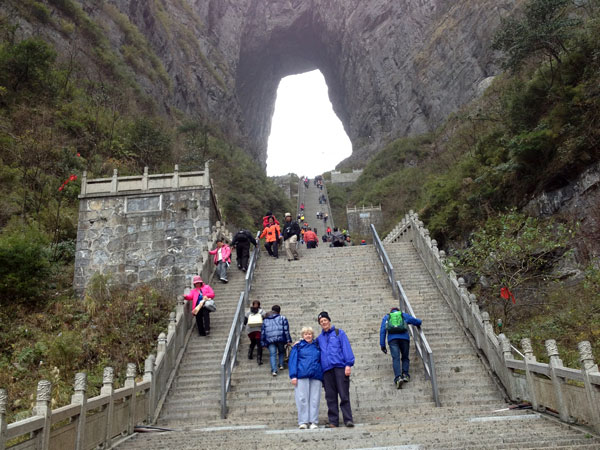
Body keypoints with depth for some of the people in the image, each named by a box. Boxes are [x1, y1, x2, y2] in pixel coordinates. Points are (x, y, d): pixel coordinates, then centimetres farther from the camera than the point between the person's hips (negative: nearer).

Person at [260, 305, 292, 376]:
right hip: (280, 338, -1)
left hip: (270, 340, 1)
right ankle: (281, 365, 13)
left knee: (272, 355, -2)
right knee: (281, 352, 22)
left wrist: (263, 343, 16)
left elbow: (262, 332, 14)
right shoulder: (282, 318, 9)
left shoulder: (265, 320, 17)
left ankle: (274, 370, -14)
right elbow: (286, 330, 2)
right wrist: (288, 340, 2)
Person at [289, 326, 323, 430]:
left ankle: (314, 422, 3)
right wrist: (293, 375, -7)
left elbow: (321, 362, 21)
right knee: (302, 399, -4)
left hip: (316, 376, 2)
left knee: (315, 399, -1)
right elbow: (292, 361, 4)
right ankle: (303, 422, 1)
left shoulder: (317, 347, 18)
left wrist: (323, 378, 13)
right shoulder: (298, 346, 11)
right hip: (302, 375, -2)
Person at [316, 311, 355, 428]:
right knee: (330, 397, 4)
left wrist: (348, 364, -10)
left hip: (340, 367, -4)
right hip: (327, 370, 4)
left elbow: (346, 348, 1)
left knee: (344, 395, -6)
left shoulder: (339, 333, 8)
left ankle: (348, 419, -1)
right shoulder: (319, 338, 20)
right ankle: (333, 421, 10)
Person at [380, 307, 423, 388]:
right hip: (404, 337, 0)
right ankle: (405, 374, -6)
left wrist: (382, 345, 11)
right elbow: (418, 322, 21)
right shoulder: (404, 315, 26)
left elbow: (382, 331, 15)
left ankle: (398, 378, -31)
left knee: (396, 358, -11)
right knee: (405, 357, 16)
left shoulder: (386, 317, 26)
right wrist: (418, 324, 46)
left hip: (392, 339, 0)